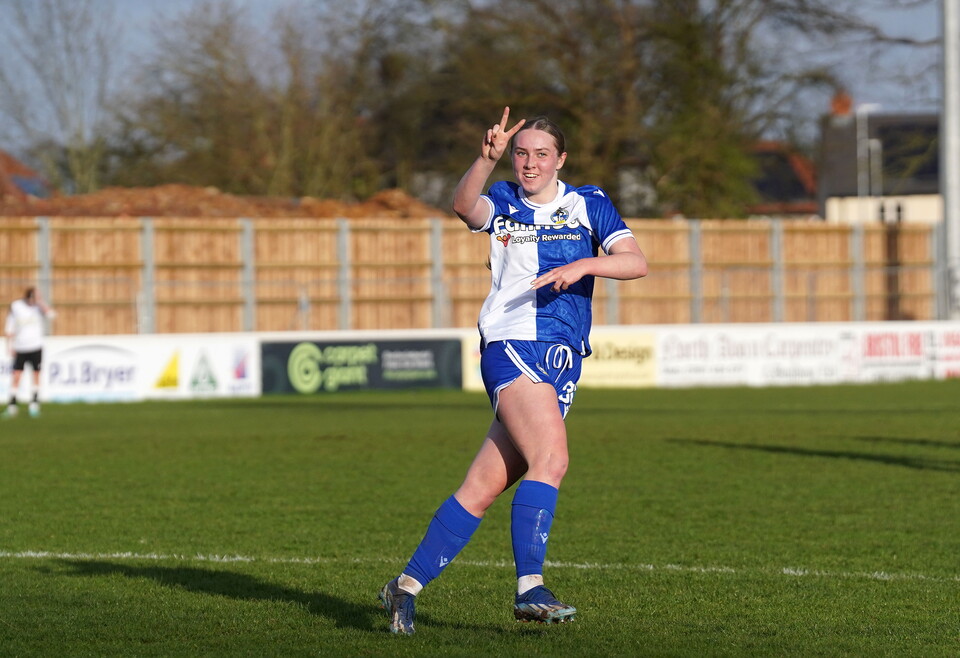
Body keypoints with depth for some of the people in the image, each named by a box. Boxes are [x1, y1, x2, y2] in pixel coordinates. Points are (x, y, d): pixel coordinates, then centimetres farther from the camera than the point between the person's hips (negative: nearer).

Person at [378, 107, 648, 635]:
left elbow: (636, 263, 0)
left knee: (484, 487, 1)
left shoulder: (589, 205, 12)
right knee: (551, 458, -26)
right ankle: (529, 587, -29)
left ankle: (408, 584, 10)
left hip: (563, 364, 3)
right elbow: (464, 205, -17)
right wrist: (487, 158, -33)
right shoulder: (501, 203, 7)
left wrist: (584, 265, -17)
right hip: (511, 347, -3)